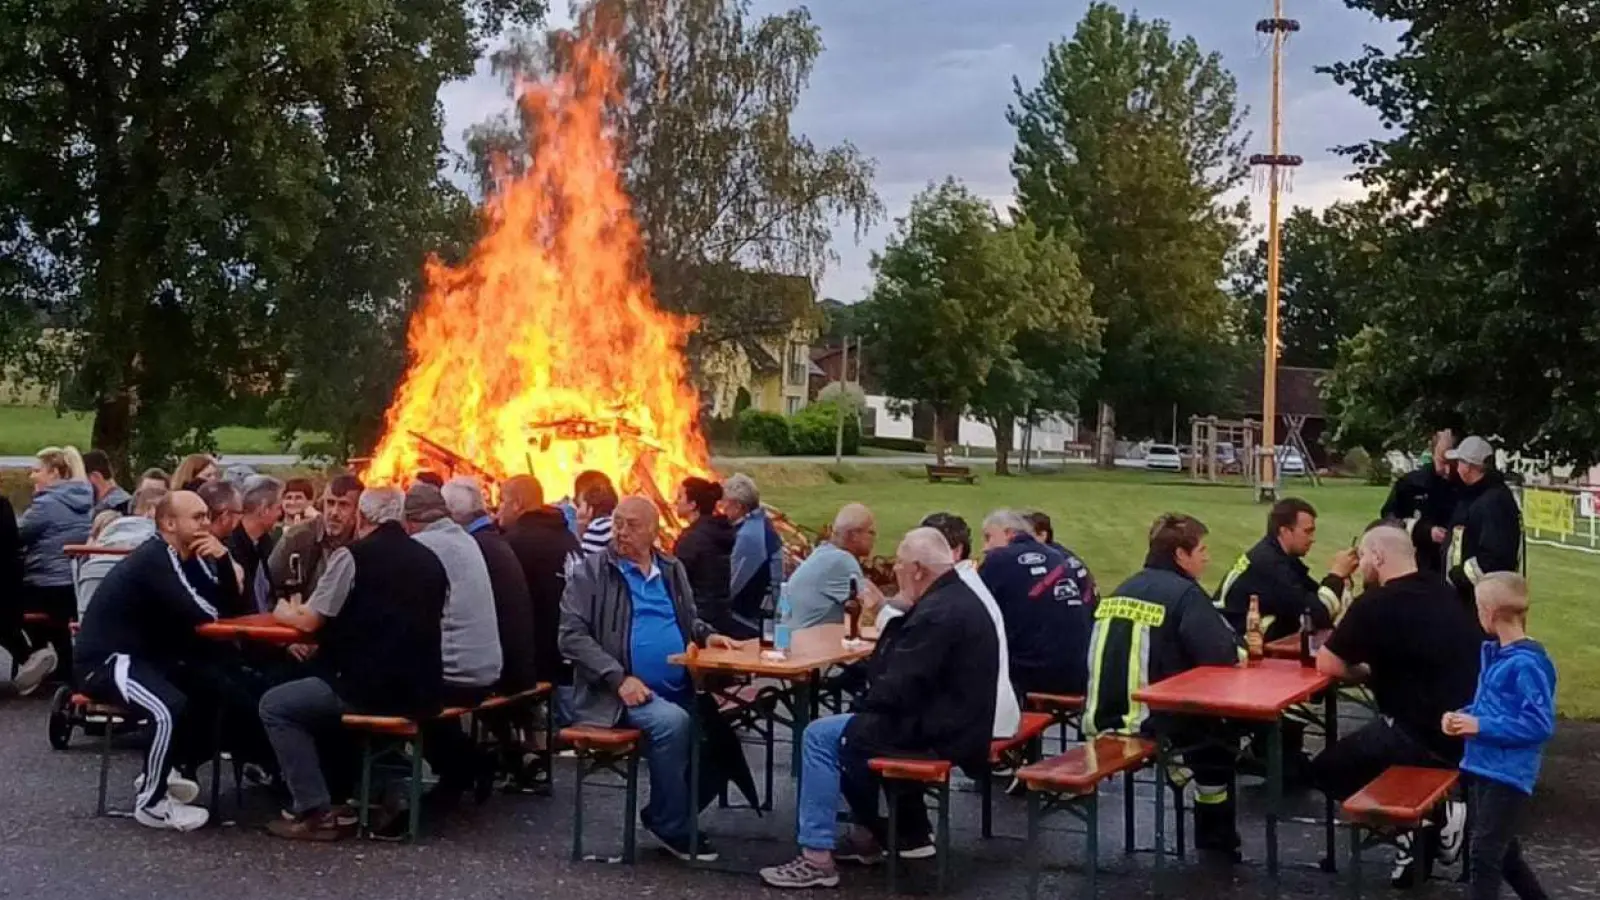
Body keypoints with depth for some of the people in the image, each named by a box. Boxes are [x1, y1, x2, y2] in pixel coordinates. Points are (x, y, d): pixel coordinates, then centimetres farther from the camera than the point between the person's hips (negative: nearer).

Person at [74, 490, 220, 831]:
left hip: (139, 657, 11)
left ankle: (158, 772, 19)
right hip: (105, 663, -11)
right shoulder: (155, 560, -19)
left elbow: (228, 607, 10)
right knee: (170, 707, -33)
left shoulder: (178, 557, 11)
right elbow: (200, 614, -27)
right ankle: (150, 802, -15)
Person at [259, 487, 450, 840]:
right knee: (326, 687, 34)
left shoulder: (353, 555, -6)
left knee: (275, 705, 13)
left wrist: (285, 612, 20)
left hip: (373, 690, -7)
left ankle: (314, 811, 4)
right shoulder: (429, 559, 12)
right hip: (423, 692, 7)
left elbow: (310, 622, -2)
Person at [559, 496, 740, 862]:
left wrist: (705, 635, 4)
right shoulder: (590, 572, 0)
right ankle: (670, 825, -11)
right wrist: (619, 678, -18)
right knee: (671, 721, -31)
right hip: (619, 693, -5)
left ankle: (675, 814, 5)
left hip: (680, 690, 6)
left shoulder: (672, 570, 16)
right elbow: (572, 636, -7)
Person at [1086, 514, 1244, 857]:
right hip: (1144, 721, -7)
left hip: (1101, 717, 7)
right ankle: (1217, 842, 27)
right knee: (1220, 732, 20)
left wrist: (1231, 643, 22)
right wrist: (1240, 646, 9)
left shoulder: (1123, 589, 12)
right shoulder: (1184, 593, -10)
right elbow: (1221, 655, -16)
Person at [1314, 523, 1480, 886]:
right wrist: (1373, 671, 16)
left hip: (1426, 737, -8)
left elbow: (1326, 665, -7)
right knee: (1358, 747, 27)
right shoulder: (1442, 593, 9)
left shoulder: (1376, 604, -15)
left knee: (1327, 770, 7)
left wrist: (1360, 671, 12)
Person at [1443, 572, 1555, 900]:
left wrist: (1480, 726, -22)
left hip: (1508, 775, -9)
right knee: (1504, 851, 21)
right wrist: (1462, 716, 0)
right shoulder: (1492, 652, 8)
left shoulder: (1527, 663, -20)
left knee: (1485, 854, -6)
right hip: (1483, 767, 9)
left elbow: (1540, 725, -23)